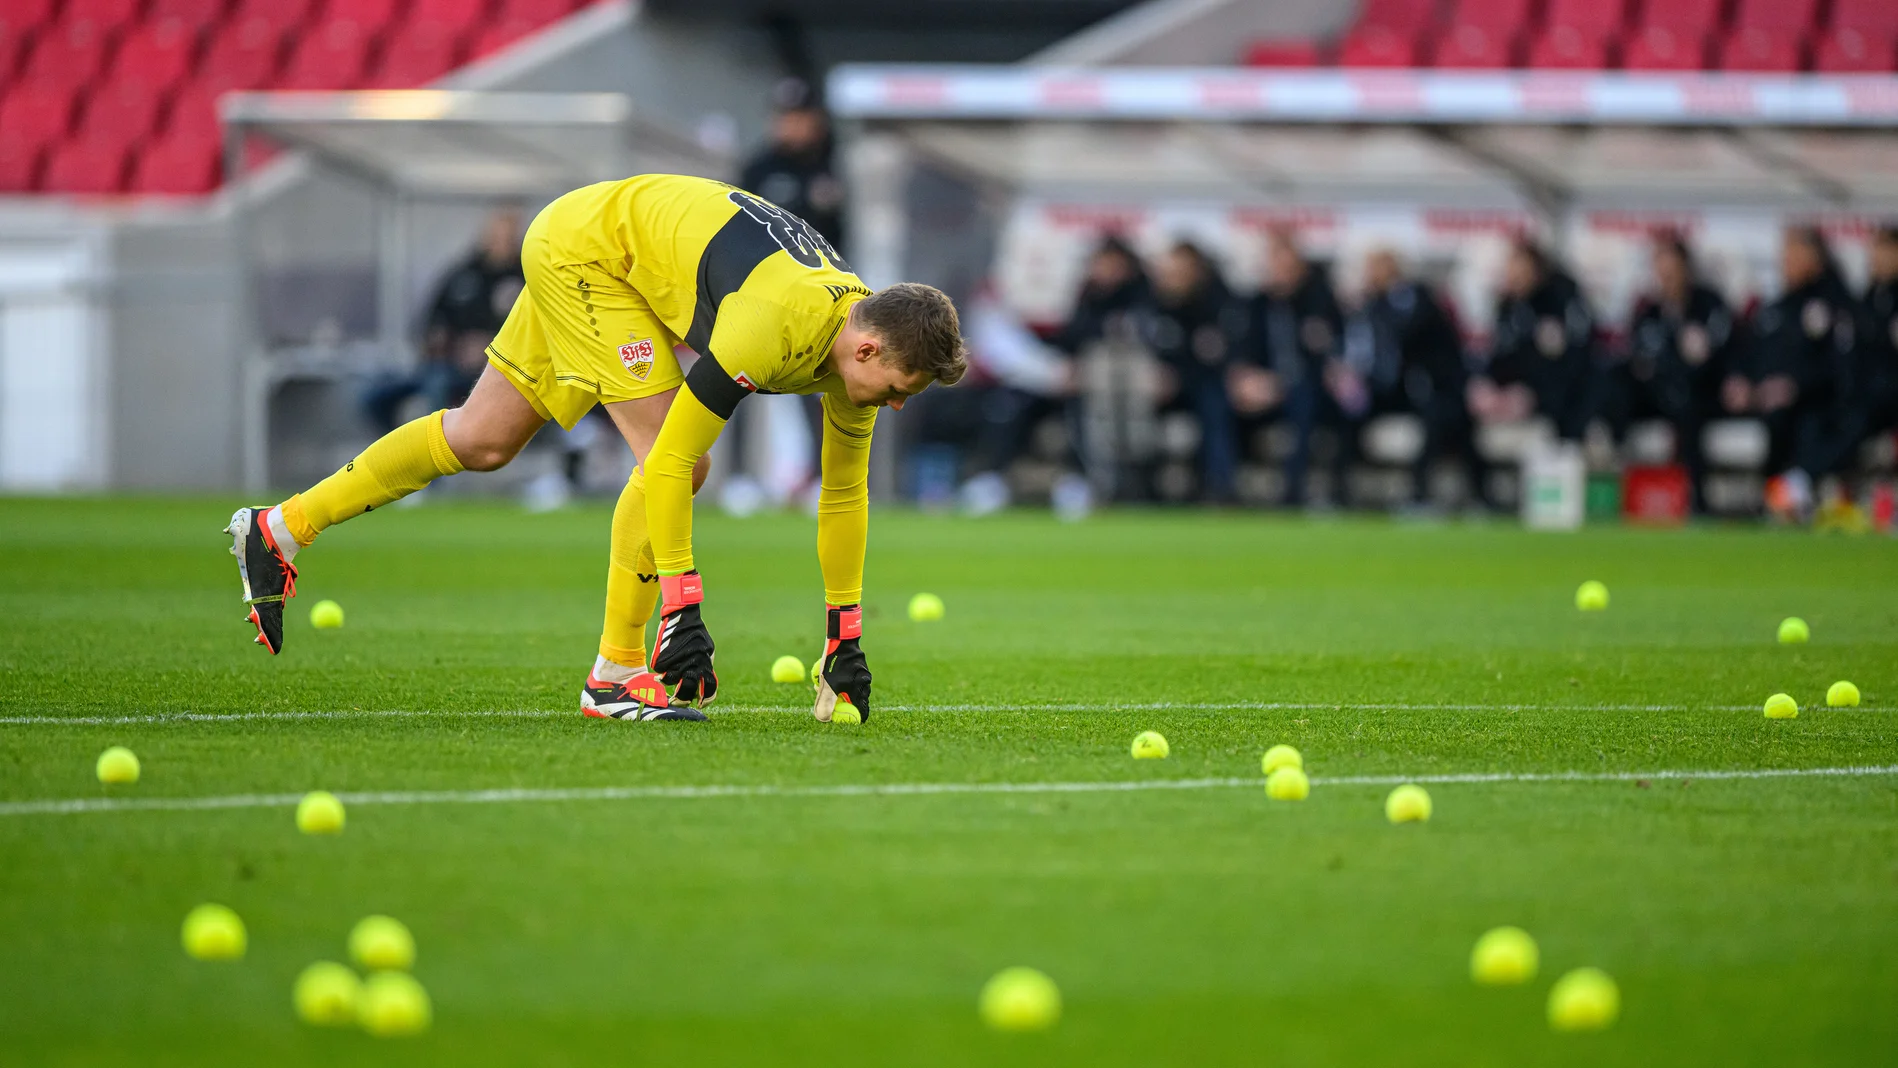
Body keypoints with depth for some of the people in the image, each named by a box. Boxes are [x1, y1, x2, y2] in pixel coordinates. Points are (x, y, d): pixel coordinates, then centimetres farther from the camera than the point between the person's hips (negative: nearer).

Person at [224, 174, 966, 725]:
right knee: (671, 459, -18)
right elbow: (671, 462, -33)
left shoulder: (861, 337, -10)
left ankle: (280, 530, 26)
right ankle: (614, 674, -9)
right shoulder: (773, 327, -36)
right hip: (584, 243, -8)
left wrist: (846, 635, 5)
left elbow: (845, 494, 3)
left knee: (482, 439, 15)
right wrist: (682, 606, -32)